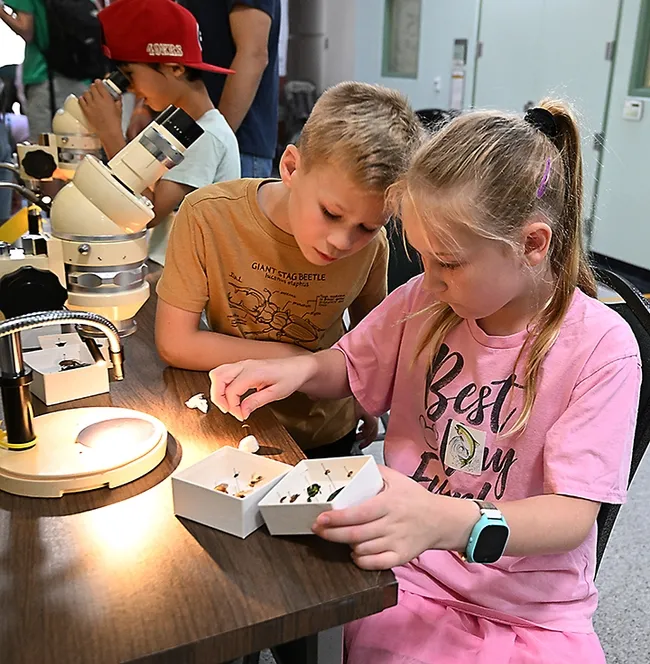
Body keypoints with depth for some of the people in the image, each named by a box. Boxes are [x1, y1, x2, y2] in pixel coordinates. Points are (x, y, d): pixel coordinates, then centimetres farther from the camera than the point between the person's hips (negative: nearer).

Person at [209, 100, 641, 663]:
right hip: (408, 578, 1)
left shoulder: (601, 346, -13)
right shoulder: (425, 300, -3)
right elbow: (349, 368, 12)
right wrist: (301, 369, -11)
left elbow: (573, 514, -17)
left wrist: (449, 523, -35)